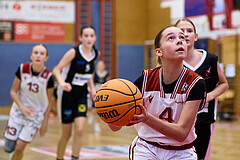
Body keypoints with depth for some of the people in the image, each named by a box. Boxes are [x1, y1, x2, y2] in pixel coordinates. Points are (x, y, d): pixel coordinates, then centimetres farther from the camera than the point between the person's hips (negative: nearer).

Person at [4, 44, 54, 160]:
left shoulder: (48, 77, -18)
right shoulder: (22, 69, -14)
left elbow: (48, 102, -6)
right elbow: (13, 91, -4)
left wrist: (45, 122, -3)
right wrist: (22, 108, -18)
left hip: (36, 114, -2)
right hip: (18, 111, 2)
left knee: (19, 148, -7)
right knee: (8, 148, 3)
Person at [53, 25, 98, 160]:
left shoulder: (95, 54, 1)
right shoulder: (74, 52, -16)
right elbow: (56, 69, -15)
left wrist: (92, 88, 6)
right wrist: (62, 83, -33)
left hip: (82, 94, 4)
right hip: (67, 93, -4)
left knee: (79, 129, -13)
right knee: (66, 133, 3)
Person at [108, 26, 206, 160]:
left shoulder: (195, 83, -14)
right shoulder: (145, 80, -10)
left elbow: (182, 133, -20)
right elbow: (115, 126, -9)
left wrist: (147, 118, -35)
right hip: (146, 149, -1)